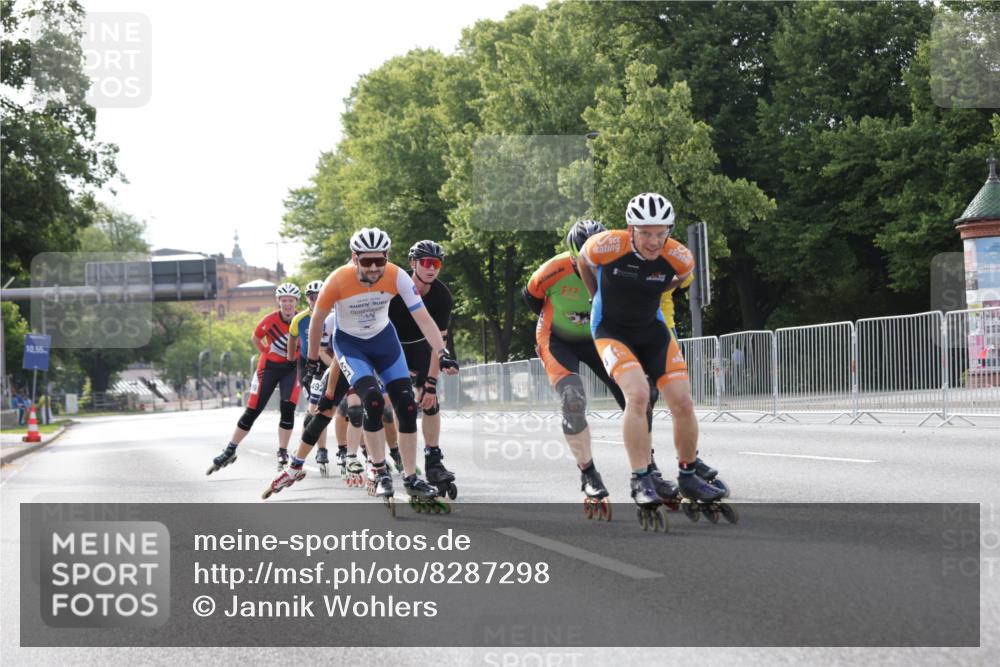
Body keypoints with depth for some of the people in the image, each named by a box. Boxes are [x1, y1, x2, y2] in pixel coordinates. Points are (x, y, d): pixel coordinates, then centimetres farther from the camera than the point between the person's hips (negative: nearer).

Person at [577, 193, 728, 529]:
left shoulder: (679, 258, -18)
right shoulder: (607, 246, -26)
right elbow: (584, 262, 0)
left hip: (652, 330, 3)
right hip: (612, 330, -3)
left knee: (683, 402, -7)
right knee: (638, 394, -27)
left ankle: (689, 476, 17)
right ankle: (640, 481, -17)